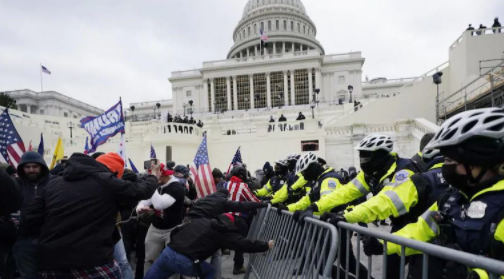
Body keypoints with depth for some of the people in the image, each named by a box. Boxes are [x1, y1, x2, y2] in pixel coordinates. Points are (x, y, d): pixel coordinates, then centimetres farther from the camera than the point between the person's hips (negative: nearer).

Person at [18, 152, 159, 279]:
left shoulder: (53, 183, 12)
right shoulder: (106, 182, -4)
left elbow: (27, 222, 10)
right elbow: (140, 190, 8)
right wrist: (152, 178, 28)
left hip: (49, 264, 6)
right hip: (92, 263, -5)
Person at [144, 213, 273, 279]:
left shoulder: (200, 220, 21)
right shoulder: (224, 232, 6)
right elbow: (245, 244, 6)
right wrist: (266, 245, 18)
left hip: (168, 252, 4)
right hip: (185, 262, -4)